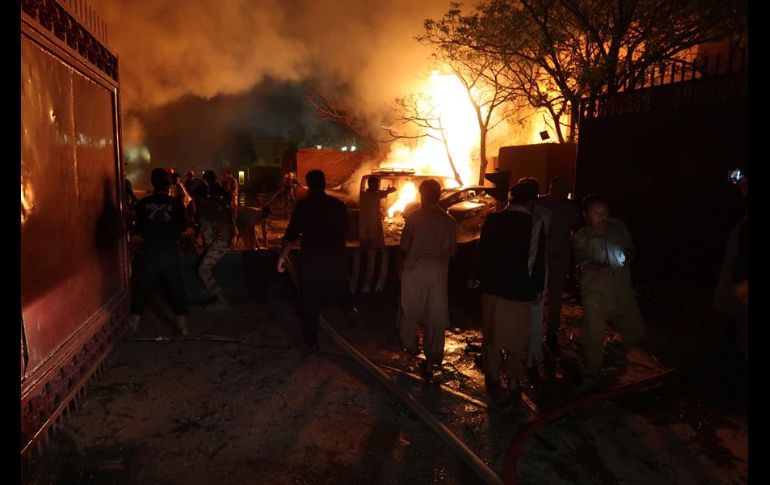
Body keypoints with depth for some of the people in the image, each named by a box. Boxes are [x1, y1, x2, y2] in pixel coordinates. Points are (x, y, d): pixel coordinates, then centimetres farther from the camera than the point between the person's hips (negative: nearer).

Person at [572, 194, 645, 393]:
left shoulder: (618, 227, -1)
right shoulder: (580, 238, -8)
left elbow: (631, 249, 14)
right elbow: (583, 261, -24)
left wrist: (627, 256, -9)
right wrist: (600, 268, -44)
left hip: (623, 293, 4)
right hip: (595, 296, -4)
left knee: (636, 332, 16)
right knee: (593, 340, -5)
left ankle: (616, 350, 48)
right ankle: (590, 378, 18)